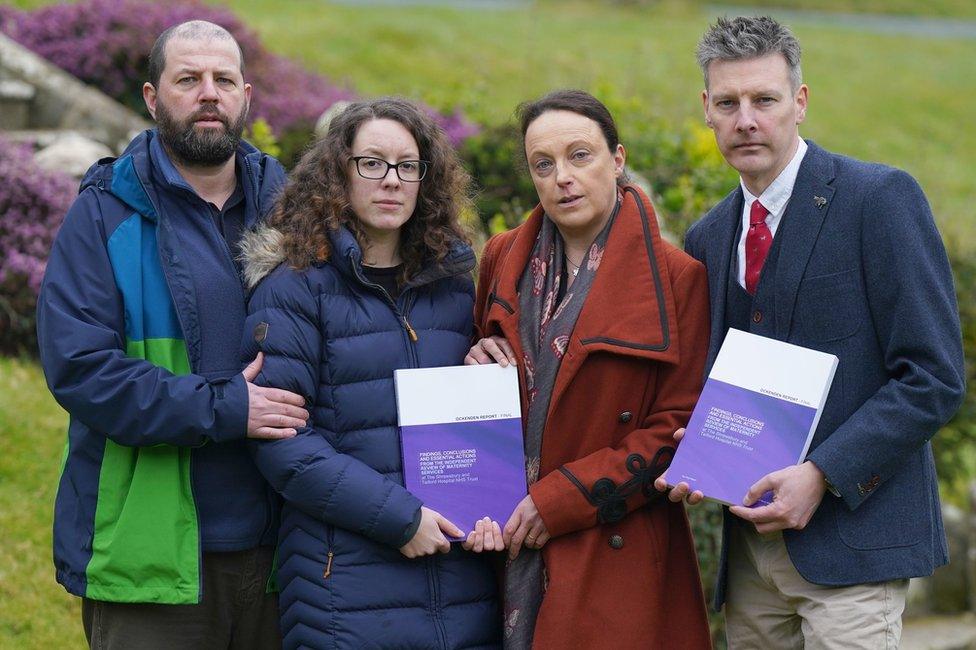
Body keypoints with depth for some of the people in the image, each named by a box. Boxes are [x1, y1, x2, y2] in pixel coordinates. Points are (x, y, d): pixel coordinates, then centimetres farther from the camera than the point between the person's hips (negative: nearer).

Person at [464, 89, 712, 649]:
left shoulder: (675, 278, -6)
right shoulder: (505, 260, 9)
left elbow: (678, 429, -8)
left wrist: (558, 501, -13)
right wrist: (479, 367, -2)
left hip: (614, 557, -4)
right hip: (511, 545, 4)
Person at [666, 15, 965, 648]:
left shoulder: (880, 198, -6)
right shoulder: (708, 238, 14)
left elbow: (934, 377, -11)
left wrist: (823, 475, -18)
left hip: (852, 534, -6)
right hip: (750, 543, 6)